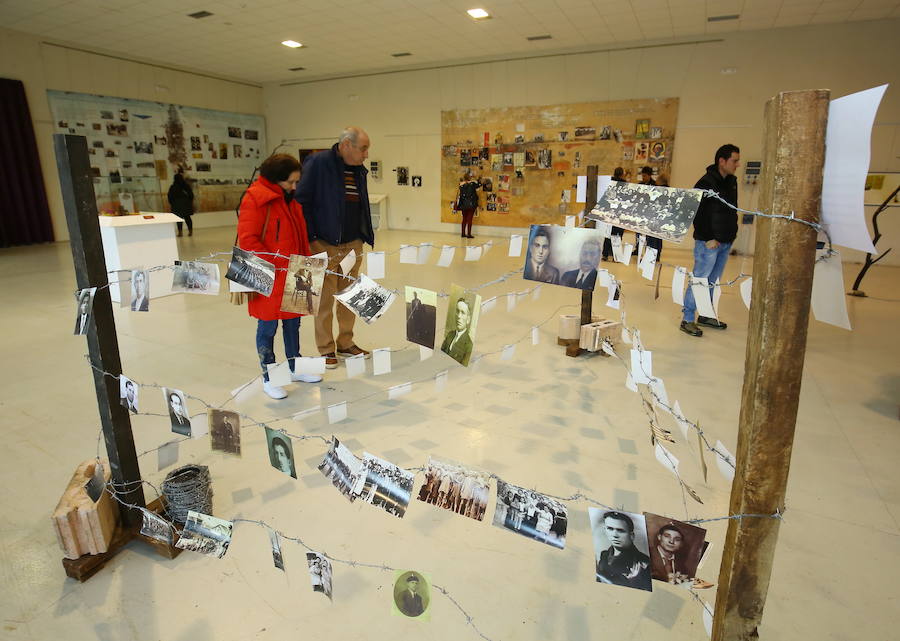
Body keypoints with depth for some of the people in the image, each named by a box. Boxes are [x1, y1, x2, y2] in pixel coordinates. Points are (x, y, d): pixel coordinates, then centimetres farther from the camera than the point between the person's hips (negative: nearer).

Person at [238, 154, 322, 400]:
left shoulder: (291, 198, 12)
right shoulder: (256, 199, -13)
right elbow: (247, 241, -17)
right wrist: (279, 263, -21)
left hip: (292, 276, 8)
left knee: (293, 323, 17)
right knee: (268, 328, 5)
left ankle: (295, 369, 32)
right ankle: (268, 379, 18)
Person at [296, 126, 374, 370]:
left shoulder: (359, 170, 11)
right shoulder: (318, 163, -10)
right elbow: (302, 202, -11)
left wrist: (367, 235, 11)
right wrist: (311, 239, -14)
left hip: (353, 245, 7)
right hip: (324, 245, -6)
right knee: (325, 300, 2)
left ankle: (346, 343, 26)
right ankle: (326, 349, 14)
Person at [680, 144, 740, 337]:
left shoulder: (732, 181, 11)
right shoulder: (706, 183, -14)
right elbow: (697, 213, -18)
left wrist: (731, 233, 12)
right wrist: (707, 238, -18)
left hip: (725, 242, 8)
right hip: (708, 242, -8)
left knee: (712, 281, 16)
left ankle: (705, 316, 27)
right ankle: (687, 320, 4)